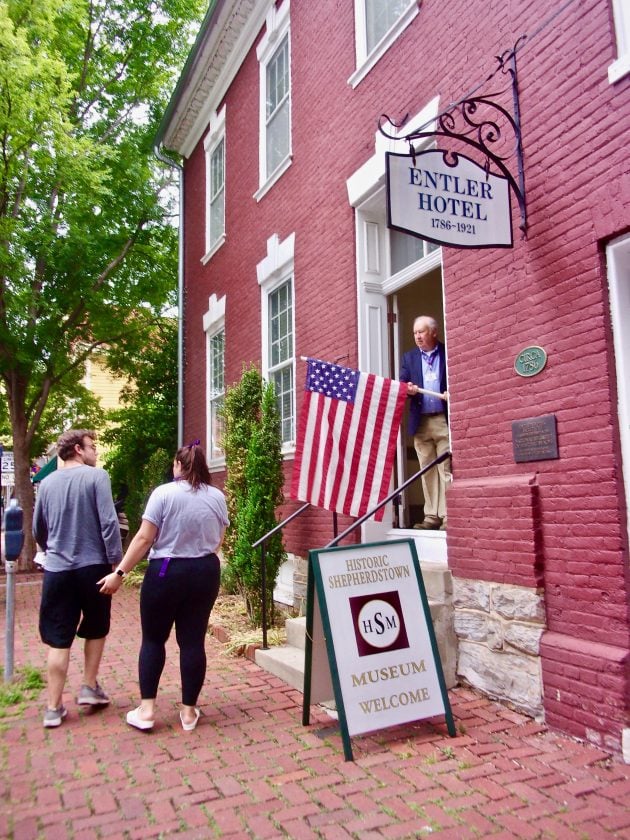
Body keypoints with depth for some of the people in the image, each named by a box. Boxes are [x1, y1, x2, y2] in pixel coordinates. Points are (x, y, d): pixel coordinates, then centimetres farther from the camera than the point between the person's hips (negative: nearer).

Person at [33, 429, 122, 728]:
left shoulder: (47, 482, 7)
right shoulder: (96, 476, -9)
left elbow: (38, 529, 16)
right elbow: (108, 522, -15)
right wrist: (116, 562, -9)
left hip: (56, 570, 3)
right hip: (92, 566, -3)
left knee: (58, 639, 9)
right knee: (95, 629, 19)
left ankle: (54, 706, 13)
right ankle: (90, 688, 23)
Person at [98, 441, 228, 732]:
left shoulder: (164, 493, -10)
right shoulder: (217, 497, 2)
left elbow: (144, 538, -13)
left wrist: (119, 573, -7)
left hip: (166, 573, -3)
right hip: (206, 572, 3)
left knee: (153, 638, 12)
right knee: (193, 641, 9)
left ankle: (146, 709, 13)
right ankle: (189, 711, 16)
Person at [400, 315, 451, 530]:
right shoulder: (409, 357, 13)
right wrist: (408, 389, -14)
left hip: (444, 419, -3)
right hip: (420, 422, 4)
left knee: (446, 469, -4)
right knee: (427, 471, 6)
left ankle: (448, 516, -1)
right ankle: (432, 515, 12)